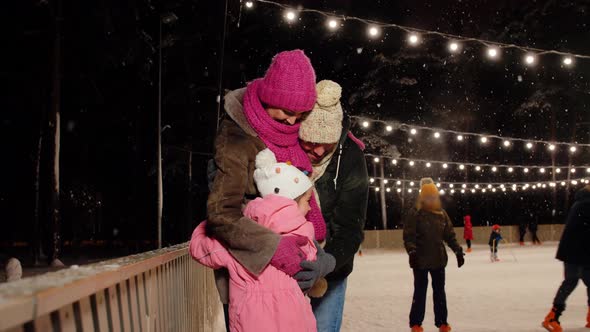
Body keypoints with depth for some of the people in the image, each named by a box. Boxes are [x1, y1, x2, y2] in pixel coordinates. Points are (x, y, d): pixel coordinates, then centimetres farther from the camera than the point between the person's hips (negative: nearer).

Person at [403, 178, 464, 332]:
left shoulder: (442, 213, 7)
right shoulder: (414, 214, -8)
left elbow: (450, 234, 11)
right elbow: (408, 236, -13)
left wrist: (458, 251, 4)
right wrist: (412, 252, -26)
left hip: (439, 259, 4)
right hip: (421, 260, -4)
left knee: (439, 291, 11)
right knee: (420, 292, 2)